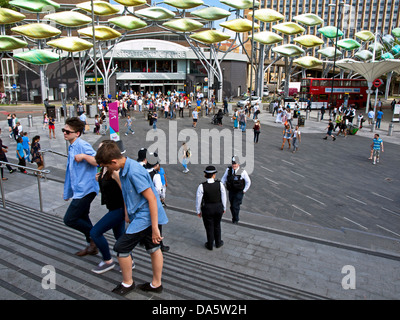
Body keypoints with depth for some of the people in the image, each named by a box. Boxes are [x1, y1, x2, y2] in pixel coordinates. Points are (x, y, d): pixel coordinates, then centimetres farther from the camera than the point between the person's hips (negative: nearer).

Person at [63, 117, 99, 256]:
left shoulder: (82, 145, -16)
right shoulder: (71, 147, 15)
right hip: (79, 190, 10)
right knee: (82, 218, 18)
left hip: (85, 189, -10)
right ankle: (92, 245, 30)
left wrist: (83, 156, -32)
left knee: (69, 219, -6)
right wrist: (67, 192, 27)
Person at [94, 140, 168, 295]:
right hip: (151, 216, 10)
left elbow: (151, 198, -25)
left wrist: (155, 228, -23)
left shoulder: (134, 172, -24)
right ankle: (156, 284, 33)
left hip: (145, 217, -10)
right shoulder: (125, 169, 7)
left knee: (121, 248, 3)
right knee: (154, 249, 18)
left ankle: (127, 283, 23)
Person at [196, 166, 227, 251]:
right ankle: (218, 243, 44)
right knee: (217, 225, 26)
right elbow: (223, 198, -6)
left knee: (209, 227, 18)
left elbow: (198, 200, -11)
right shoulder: (220, 184, -17)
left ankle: (210, 245, 38)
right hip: (219, 208, 2)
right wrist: (224, 208, 10)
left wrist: (198, 211, 3)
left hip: (207, 209, -2)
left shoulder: (201, 186, -21)